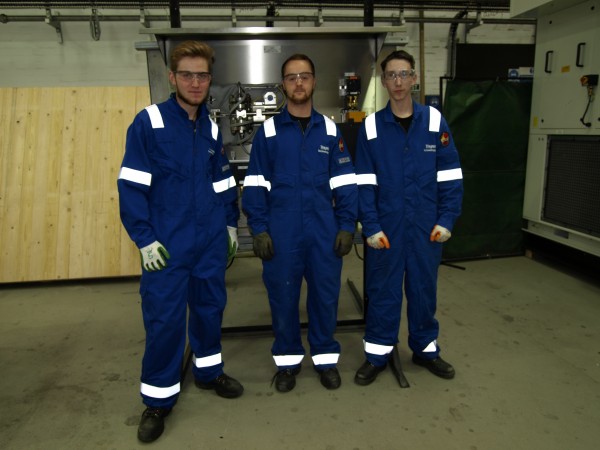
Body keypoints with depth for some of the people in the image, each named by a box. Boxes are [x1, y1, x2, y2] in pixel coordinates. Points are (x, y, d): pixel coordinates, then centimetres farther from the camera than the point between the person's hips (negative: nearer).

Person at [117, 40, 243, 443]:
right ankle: (159, 398, 20)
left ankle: (209, 370, 38)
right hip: (167, 244, -4)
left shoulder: (212, 127, 9)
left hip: (211, 240, 5)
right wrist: (144, 239, -14)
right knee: (164, 318, 1)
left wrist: (231, 224, 13)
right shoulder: (148, 122, -6)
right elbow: (132, 185, -10)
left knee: (210, 307, 15)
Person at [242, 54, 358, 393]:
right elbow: (256, 185, 1)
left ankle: (326, 358, 29)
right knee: (283, 297, 9)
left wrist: (347, 227, -1)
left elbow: (344, 183, 5)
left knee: (325, 295, 9)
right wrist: (259, 229, -6)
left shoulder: (330, 130, 6)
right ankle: (288, 360, 28)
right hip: (281, 233, 0)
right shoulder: (268, 132, 3)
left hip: (325, 231, 1)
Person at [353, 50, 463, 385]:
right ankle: (378, 353, 23)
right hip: (386, 225, -1)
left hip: (426, 225, 1)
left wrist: (447, 219, -5)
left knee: (424, 286, 14)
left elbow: (450, 175, 1)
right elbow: (365, 182, -3)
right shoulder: (371, 126, 0)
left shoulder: (434, 121, 1)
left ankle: (426, 348, 32)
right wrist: (371, 227, -9)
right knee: (382, 289, 8)